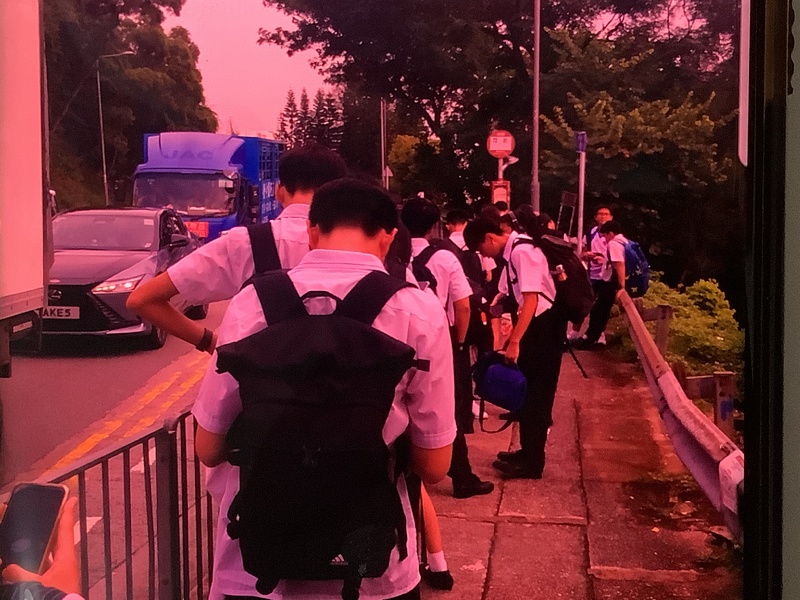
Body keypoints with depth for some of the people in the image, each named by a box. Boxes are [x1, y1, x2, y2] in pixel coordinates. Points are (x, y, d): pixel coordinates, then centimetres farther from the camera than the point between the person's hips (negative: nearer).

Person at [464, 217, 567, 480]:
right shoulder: (511, 251, 8)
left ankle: (533, 462, 10)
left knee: (536, 392, -1)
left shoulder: (522, 251, -22)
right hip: (533, 324, 9)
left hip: (544, 326, -9)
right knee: (528, 390, 17)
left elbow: (531, 299, -27)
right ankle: (528, 451, 31)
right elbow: (507, 292, 17)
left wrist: (514, 341, -27)